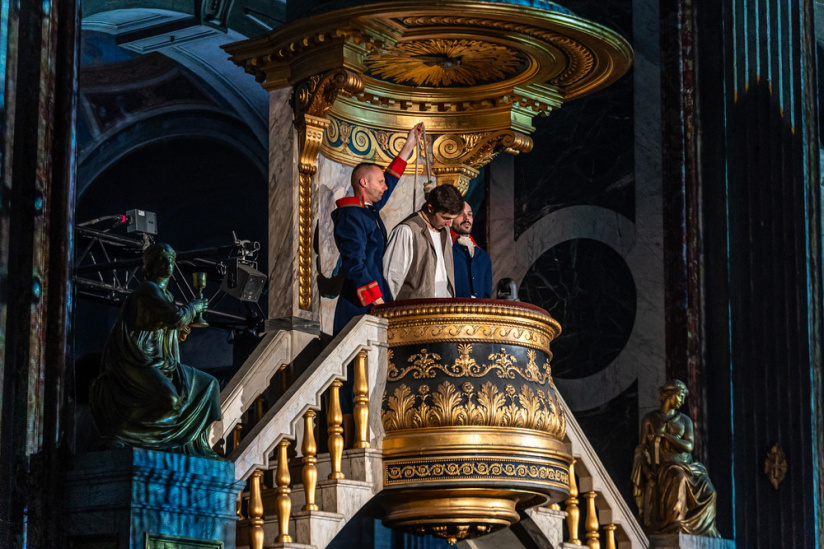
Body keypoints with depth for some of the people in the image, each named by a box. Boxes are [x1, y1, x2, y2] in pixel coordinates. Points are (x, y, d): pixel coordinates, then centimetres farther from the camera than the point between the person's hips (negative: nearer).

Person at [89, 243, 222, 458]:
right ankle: (119, 430, -22)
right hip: (136, 362, -11)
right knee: (169, 399, -34)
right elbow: (175, 317, -22)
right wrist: (193, 307, -4)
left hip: (158, 363, 11)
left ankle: (194, 446, 10)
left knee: (207, 385, 12)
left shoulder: (164, 294, 20)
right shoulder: (148, 290, -11)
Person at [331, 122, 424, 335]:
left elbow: (389, 182, 33)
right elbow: (354, 266, -19)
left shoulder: (369, 210, 16)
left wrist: (409, 145, 34)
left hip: (373, 306, 9)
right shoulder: (351, 216, -12)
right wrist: (378, 303, -22)